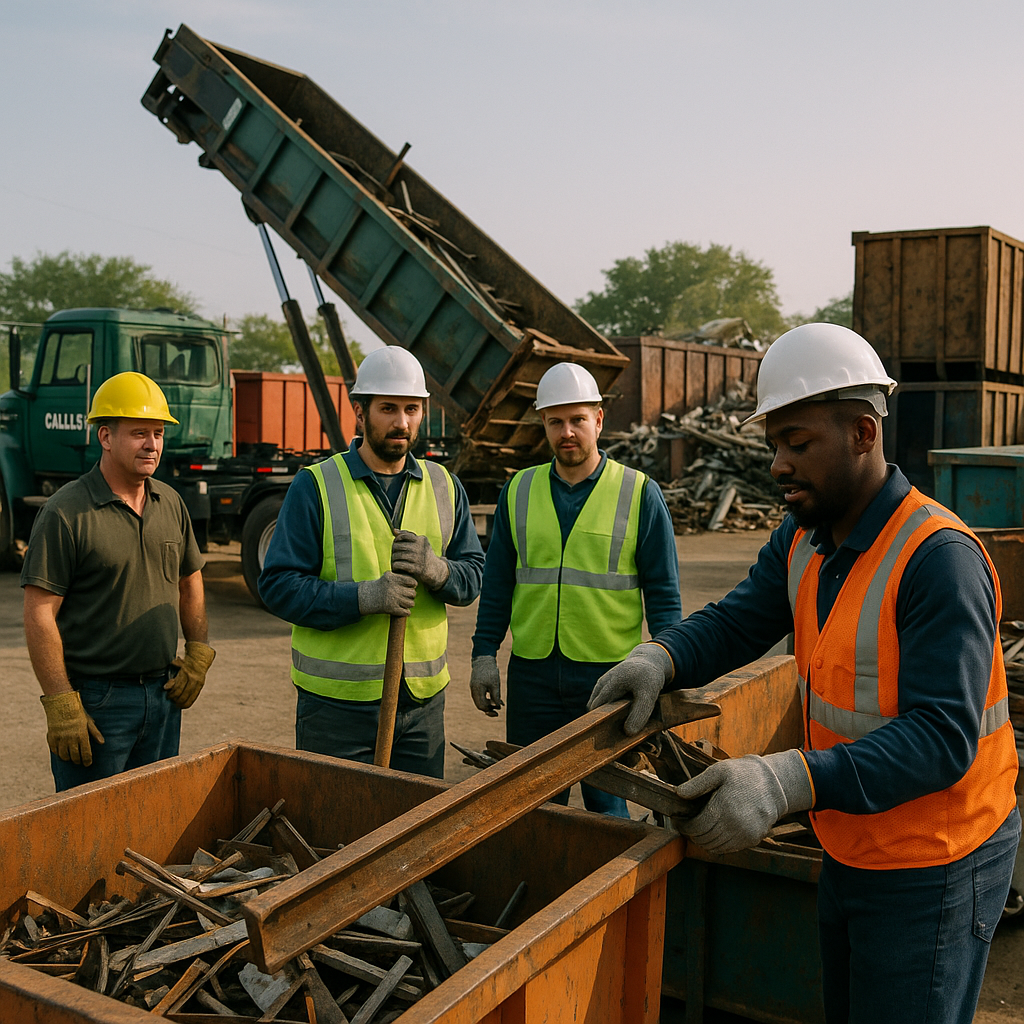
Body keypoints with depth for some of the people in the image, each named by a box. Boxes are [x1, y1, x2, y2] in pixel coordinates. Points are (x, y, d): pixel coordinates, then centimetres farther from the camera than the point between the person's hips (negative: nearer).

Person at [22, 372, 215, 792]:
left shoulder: (171, 503, 7)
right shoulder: (66, 513, -13)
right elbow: (39, 614, -15)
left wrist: (198, 655, 7)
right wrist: (60, 705, -19)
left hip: (163, 694, 6)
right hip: (95, 700, -6)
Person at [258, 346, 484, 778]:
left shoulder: (444, 487, 9)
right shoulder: (315, 487, -5)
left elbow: (473, 573, 7)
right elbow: (277, 585, -10)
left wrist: (437, 570, -16)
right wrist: (364, 597, -24)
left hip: (423, 698, 4)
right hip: (336, 699, -4)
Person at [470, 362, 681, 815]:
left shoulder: (640, 494, -1)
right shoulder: (519, 491, 7)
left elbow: (663, 592, 0)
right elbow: (497, 582, 11)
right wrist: (484, 655, 6)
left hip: (609, 672, -2)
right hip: (531, 672, 3)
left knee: (606, 803, 7)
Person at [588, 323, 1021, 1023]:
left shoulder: (939, 558, -26)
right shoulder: (802, 541, 1)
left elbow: (942, 737, -31)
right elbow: (737, 622, 5)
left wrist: (789, 782, -43)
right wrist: (661, 658, -18)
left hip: (933, 870, -8)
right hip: (850, 852, 8)